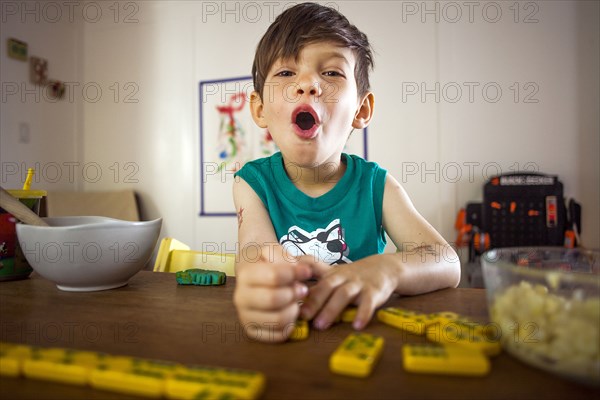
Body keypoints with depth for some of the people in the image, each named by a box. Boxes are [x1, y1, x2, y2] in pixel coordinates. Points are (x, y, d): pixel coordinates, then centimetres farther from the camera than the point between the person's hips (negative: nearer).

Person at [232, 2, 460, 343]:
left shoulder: (375, 184, -6)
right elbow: (255, 249, -23)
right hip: (286, 336, 0)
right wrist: (259, 282, -48)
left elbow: (447, 262, -14)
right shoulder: (254, 182, -6)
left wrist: (385, 268, -36)